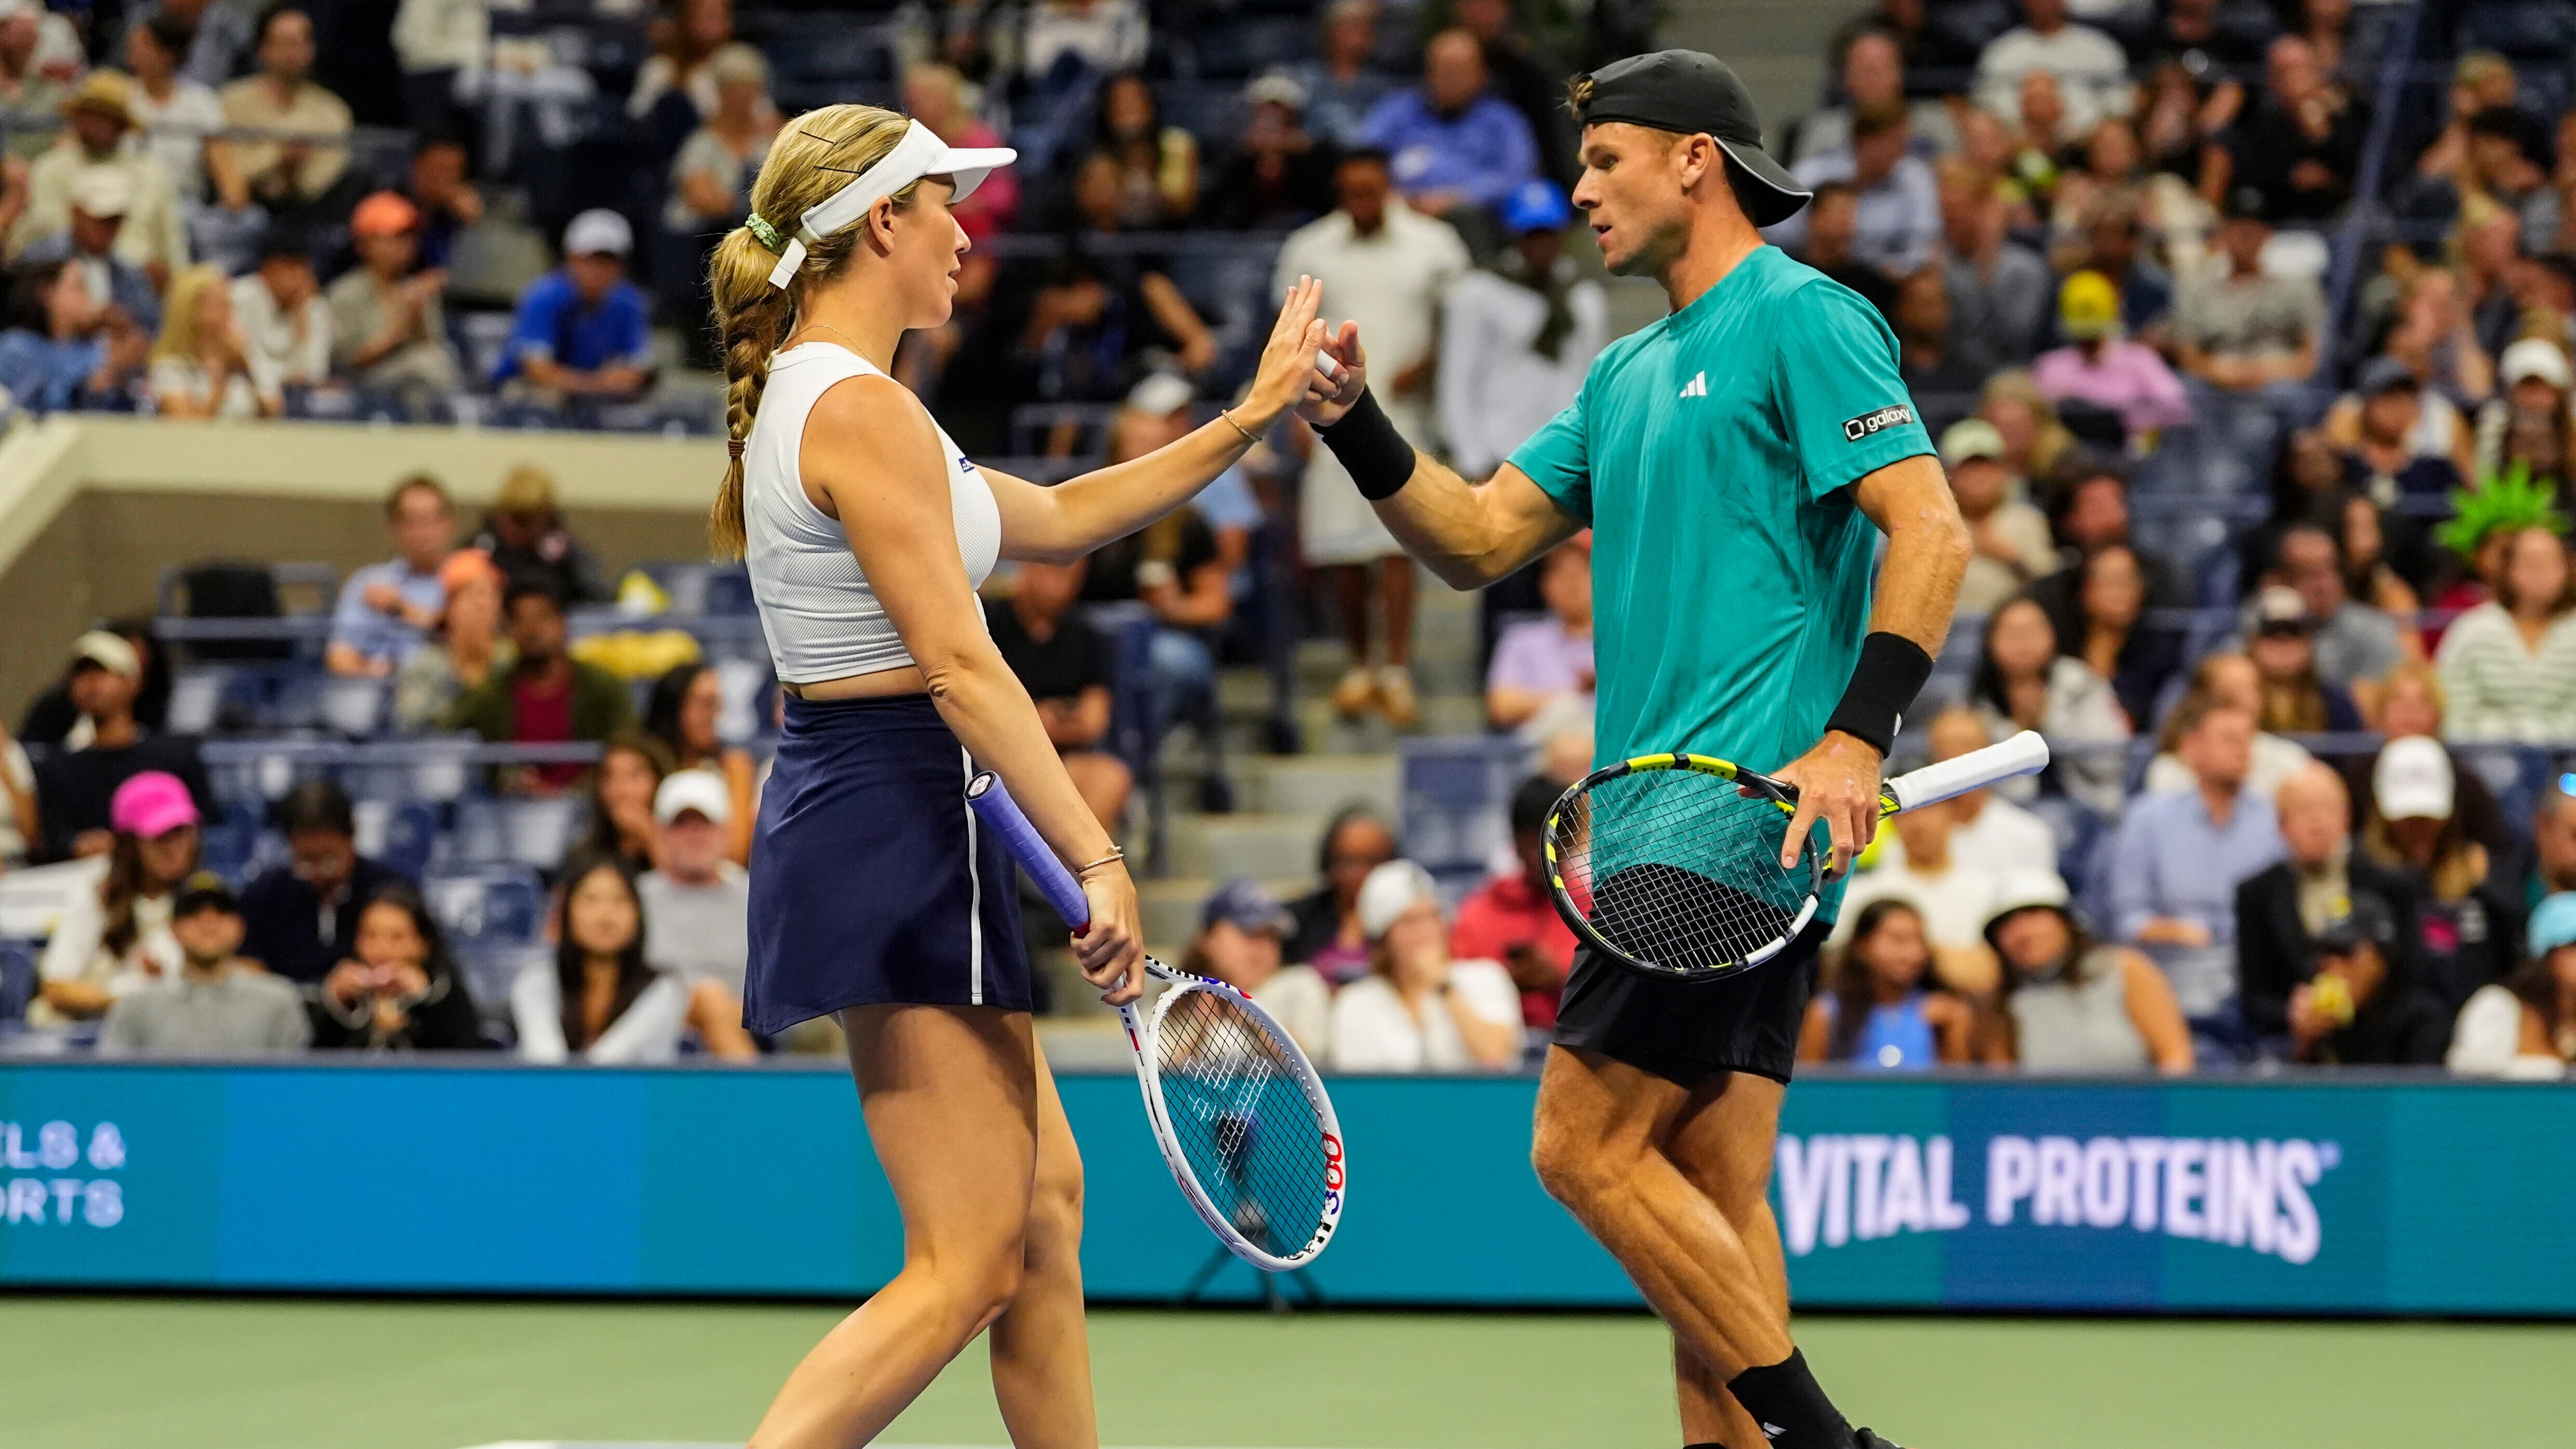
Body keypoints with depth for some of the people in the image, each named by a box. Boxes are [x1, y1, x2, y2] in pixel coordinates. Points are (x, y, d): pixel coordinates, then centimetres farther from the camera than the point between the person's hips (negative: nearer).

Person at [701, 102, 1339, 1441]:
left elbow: (1054, 518, 24)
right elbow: (957, 664, -20)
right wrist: (1095, 857, -20)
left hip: (859, 813, 11)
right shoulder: (864, 410, -16)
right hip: (897, 816, -11)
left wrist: (1250, 421, 24)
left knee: (1045, 1206, 17)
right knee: (969, 1268, -10)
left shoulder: (816, 400, 16)